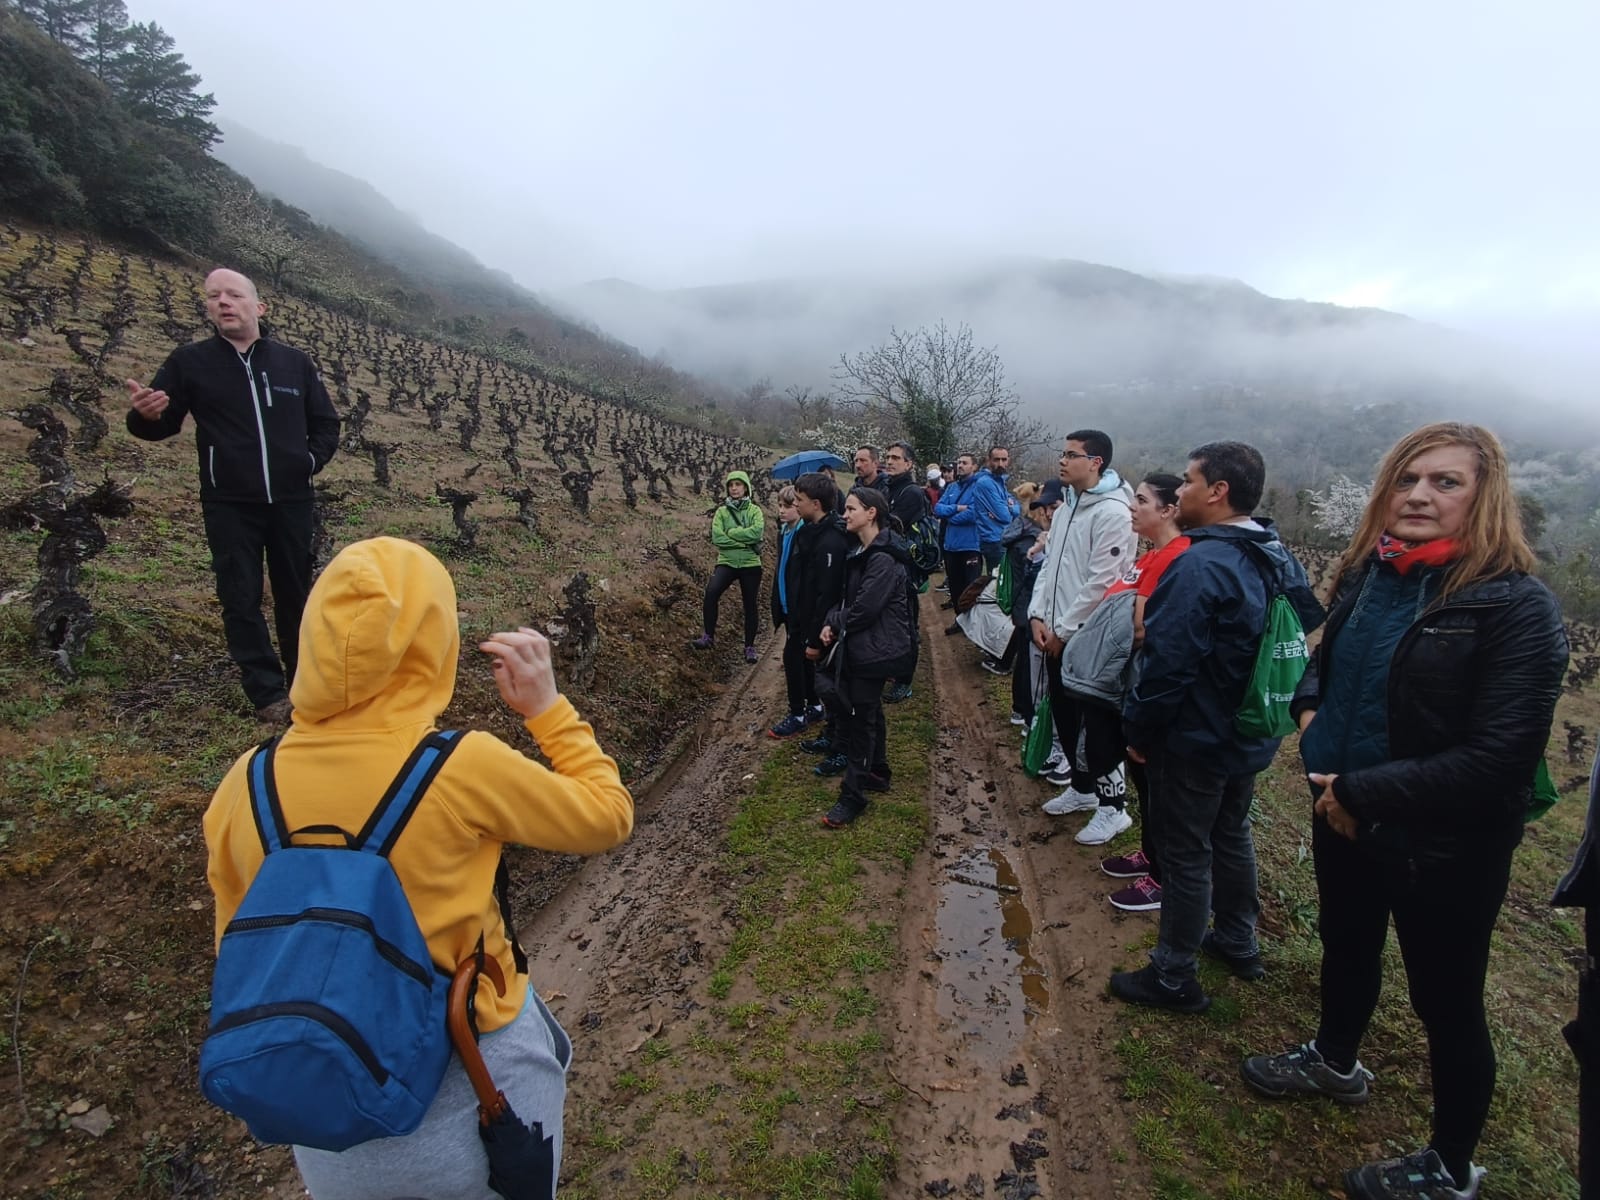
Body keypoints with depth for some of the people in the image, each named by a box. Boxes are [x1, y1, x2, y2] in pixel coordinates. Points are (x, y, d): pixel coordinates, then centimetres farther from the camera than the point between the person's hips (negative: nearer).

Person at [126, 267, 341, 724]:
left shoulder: (294, 362, 5)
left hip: (290, 502, 1)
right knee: (241, 599, 0)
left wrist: (312, 460, -3)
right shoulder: (190, 362, 1)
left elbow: (326, 423, 12)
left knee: (295, 593, 10)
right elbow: (163, 423, 1)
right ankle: (267, 692, 7)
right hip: (229, 506, -1)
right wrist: (145, 415, -21)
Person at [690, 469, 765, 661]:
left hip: (750, 564, 0)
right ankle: (709, 636, -12)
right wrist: (746, 542, -14)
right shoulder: (722, 511, 5)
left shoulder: (754, 510, 2)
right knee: (711, 592, -24)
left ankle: (750, 646, 20)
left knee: (751, 605, 5)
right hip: (726, 562, 0)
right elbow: (717, 538, -10)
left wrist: (732, 532, -15)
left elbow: (757, 532, -17)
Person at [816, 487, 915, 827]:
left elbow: (865, 609, -23)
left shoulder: (884, 559, -20)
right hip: (858, 643, 9)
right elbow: (849, 598, 13)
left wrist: (835, 623, -7)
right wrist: (832, 622, -5)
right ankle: (876, 773, 33)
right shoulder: (861, 552, 11)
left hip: (876, 648, -9)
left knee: (861, 718, -2)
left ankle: (853, 795, 9)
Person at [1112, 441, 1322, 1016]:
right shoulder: (1280, 558, 2)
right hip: (1250, 735, 9)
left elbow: (1167, 663, -27)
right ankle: (1238, 941, 44)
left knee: (1186, 854, 4)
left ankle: (1173, 977, 19)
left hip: (1194, 741, -9)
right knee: (1231, 835, 25)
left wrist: (1139, 731, -14)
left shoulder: (1200, 565, -27)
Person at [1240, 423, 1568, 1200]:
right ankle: (1335, 1062, 55)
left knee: (1446, 1006, 13)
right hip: (1343, 817, 7)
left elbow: (1497, 761, -25)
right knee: (1345, 946, 27)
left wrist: (1363, 793, -22)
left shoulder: (1515, 607, -21)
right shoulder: (1369, 574, -1)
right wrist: (1310, 713, -4)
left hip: (1444, 849, -6)